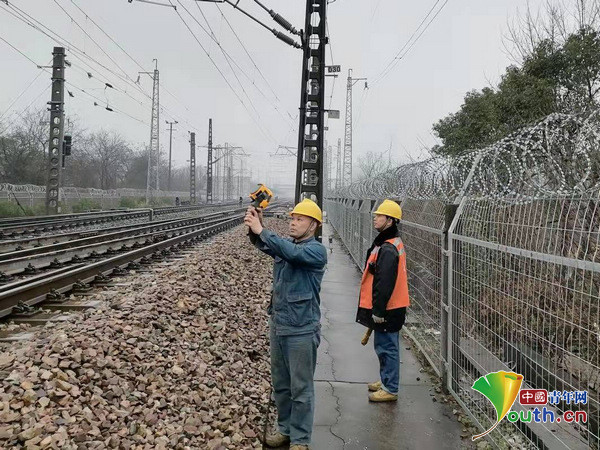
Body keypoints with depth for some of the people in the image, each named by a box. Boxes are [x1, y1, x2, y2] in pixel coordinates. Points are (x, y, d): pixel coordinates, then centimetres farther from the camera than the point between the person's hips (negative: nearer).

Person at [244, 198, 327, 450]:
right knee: (280, 384, 18)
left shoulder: (316, 250, -12)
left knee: (301, 388, 4)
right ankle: (285, 429, 33)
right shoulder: (285, 246, 9)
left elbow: (292, 253, -31)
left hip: (302, 330, -7)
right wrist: (254, 229, -29)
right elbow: (263, 245, -10)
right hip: (277, 325, 7)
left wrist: (261, 231, -31)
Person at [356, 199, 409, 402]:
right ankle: (386, 380, 34)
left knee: (387, 347, -1)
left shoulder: (387, 249, -21)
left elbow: (385, 283, -24)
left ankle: (390, 389, 9)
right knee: (384, 346, 20)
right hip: (387, 308, 10)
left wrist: (378, 310, -21)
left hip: (387, 310, -10)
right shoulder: (393, 243, 13)